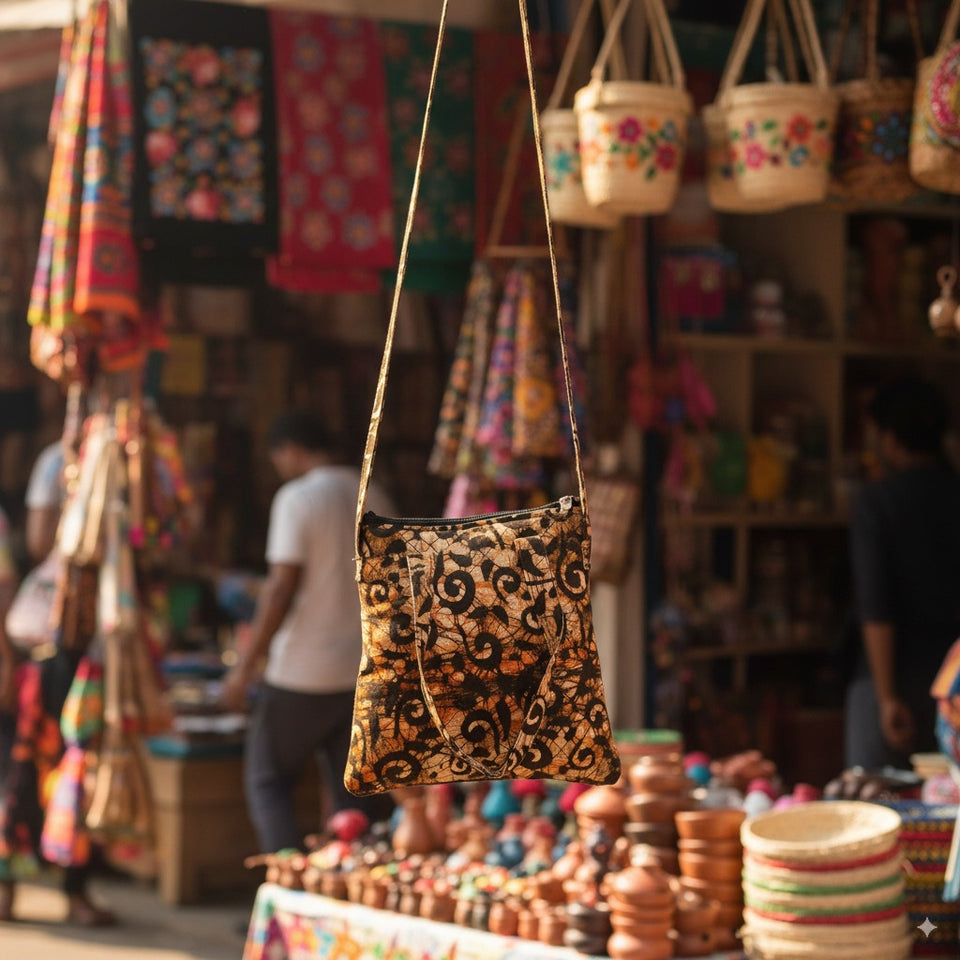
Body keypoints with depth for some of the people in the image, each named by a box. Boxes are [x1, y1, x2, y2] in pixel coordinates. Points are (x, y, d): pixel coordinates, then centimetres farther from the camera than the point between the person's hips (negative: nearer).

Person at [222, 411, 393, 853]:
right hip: (364, 672, 6)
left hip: (303, 672, -6)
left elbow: (282, 589, -16)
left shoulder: (297, 498, -11)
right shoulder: (375, 499, 8)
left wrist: (245, 667, -11)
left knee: (267, 782, 7)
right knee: (351, 791, 12)